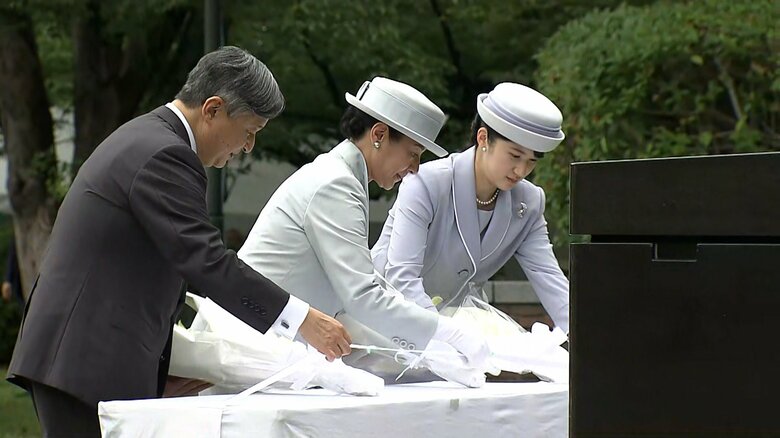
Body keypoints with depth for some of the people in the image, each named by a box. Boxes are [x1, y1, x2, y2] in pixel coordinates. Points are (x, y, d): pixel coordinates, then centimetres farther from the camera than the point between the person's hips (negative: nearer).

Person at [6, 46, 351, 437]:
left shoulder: (142, 139, 19)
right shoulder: (163, 156, -14)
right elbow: (208, 261, -21)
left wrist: (165, 363, 22)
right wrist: (303, 320, -19)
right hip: (91, 363, -11)